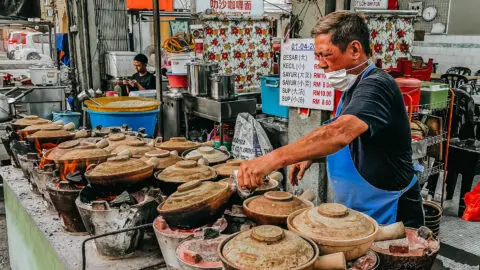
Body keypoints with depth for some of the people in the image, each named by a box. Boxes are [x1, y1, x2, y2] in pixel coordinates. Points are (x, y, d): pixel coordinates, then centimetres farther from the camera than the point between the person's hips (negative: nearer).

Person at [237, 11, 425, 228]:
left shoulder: (376, 86, -23)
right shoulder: (353, 88, 8)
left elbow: (339, 133, -41)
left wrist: (273, 159, -47)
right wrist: (311, 156, 3)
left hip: (389, 218, -9)